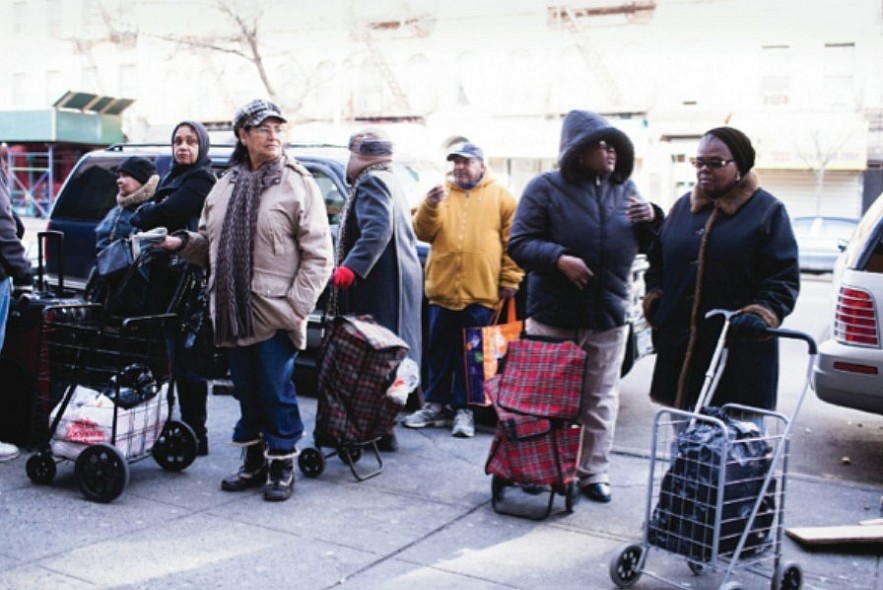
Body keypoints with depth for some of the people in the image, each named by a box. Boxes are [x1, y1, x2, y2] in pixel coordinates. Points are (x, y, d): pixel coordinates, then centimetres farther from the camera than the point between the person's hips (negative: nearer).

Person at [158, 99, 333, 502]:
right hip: (232, 312, 6)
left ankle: (282, 465, 17)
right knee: (246, 391, 14)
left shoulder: (298, 183, -4)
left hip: (275, 313, -5)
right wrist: (182, 242, 2)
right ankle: (254, 461, 29)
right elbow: (210, 242, 22)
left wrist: (298, 306, -14)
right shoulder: (225, 186, 14)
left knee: (276, 391, 1)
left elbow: (317, 254, -7)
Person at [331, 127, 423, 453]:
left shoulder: (372, 182, -9)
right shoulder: (392, 183, 23)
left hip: (379, 285, -11)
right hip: (403, 278, 11)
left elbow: (377, 230, -24)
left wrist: (351, 267, -32)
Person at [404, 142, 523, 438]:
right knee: (439, 352, 10)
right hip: (443, 288, 3)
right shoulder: (441, 193, 12)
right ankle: (435, 405, 20)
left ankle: (463, 409, 12)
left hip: (481, 292, -2)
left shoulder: (500, 196, 6)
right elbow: (423, 233, 4)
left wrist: (510, 279, -3)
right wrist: (430, 206, -13)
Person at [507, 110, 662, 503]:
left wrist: (651, 220, -4)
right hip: (554, 313, -4)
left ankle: (593, 473, 21)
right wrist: (559, 258, -23)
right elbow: (519, 244, -8)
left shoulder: (625, 189, 11)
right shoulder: (546, 188, -3)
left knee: (601, 400, 10)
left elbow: (644, 245, 18)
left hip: (609, 314, 4)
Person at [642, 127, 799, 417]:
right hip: (679, 349, 5)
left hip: (739, 352, -5)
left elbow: (784, 278, -4)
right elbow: (657, 261, 23)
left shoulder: (768, 211, 2)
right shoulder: (682, 206, 17)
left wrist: (761, 315, -18)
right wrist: (654, 303, 8)